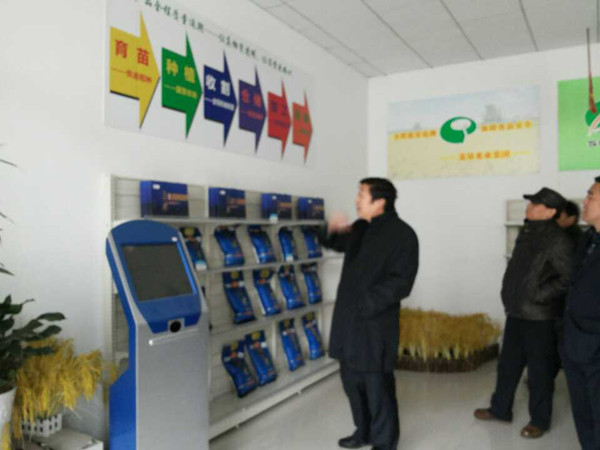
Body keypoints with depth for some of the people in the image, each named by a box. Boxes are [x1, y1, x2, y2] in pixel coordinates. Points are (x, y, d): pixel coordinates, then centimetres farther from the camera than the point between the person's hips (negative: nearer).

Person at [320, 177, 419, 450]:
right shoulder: (359, 228, 10)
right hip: (348, 319, 8)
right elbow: (335, 243, 26)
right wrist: (332, 229, 2)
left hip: (376, 323, -8)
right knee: (351, 379, 18)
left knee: (377, 384, 3)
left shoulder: (402, 234, -13)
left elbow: (400, 283, -19)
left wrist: (366, 303, -22)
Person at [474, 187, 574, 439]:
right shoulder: (527, 233, 9)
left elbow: (568, 279, -20)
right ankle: (500, 409, 30)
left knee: (539, 369, 6)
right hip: (516, 312, 8)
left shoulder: (557, 240, -15)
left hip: (539, 317, -8)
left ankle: (539, 420, 22)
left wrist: (538, 296, -17)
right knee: (508, 364, 16)